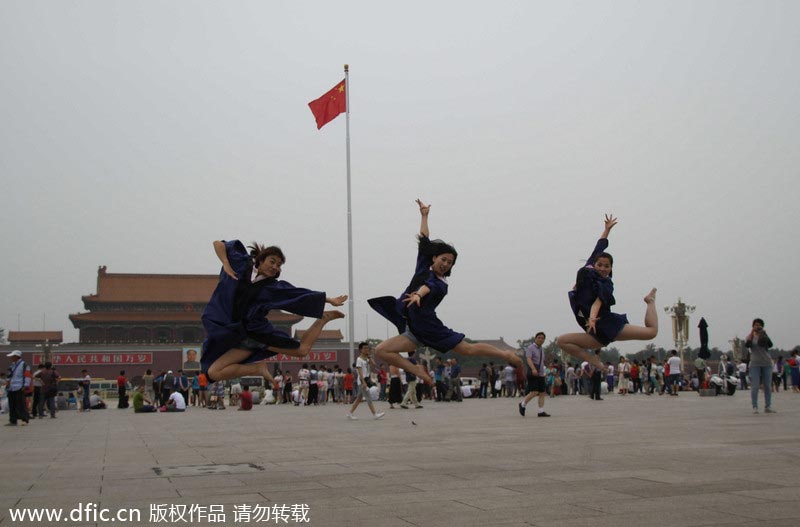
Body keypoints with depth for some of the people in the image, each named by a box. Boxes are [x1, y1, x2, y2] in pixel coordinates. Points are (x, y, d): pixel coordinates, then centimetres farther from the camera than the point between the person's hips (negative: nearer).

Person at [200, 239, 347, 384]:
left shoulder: (274, 287, -1)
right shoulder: (242, 266, 0)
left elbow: (304, 295, 2)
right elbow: (218, 244, 4)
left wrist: (330, 300, -1)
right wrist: (226, 265, -10)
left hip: (260, 331, -2)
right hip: (239, 335, 2)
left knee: (302, 349, -11)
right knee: (213, 373, -11)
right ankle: (257, 368, 1)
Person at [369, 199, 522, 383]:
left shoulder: (441, 284, -8)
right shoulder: (424, 265, 9)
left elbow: (428, 286, -32)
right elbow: (424, 240, 18)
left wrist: (418, 294, -55)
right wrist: (424, 216, 25)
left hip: (429, 328, -5)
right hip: (412, 331, 5)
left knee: (468, 349, -3)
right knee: (381, 350, -13)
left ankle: (505, 355, 15)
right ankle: (417, 370, -2)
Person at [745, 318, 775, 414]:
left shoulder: (764, 336, 8)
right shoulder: (750, 337, 6)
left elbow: (770, 345, -11)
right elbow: (747, 345, -15)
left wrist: (763, 333, -15)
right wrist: (752, 333, -14)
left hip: (767, 363, 2)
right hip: (755, 363, -2)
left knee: (768, 386, 2)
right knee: (755, 386, -7)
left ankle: (768, 407, 7)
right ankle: (755, 407, -5)